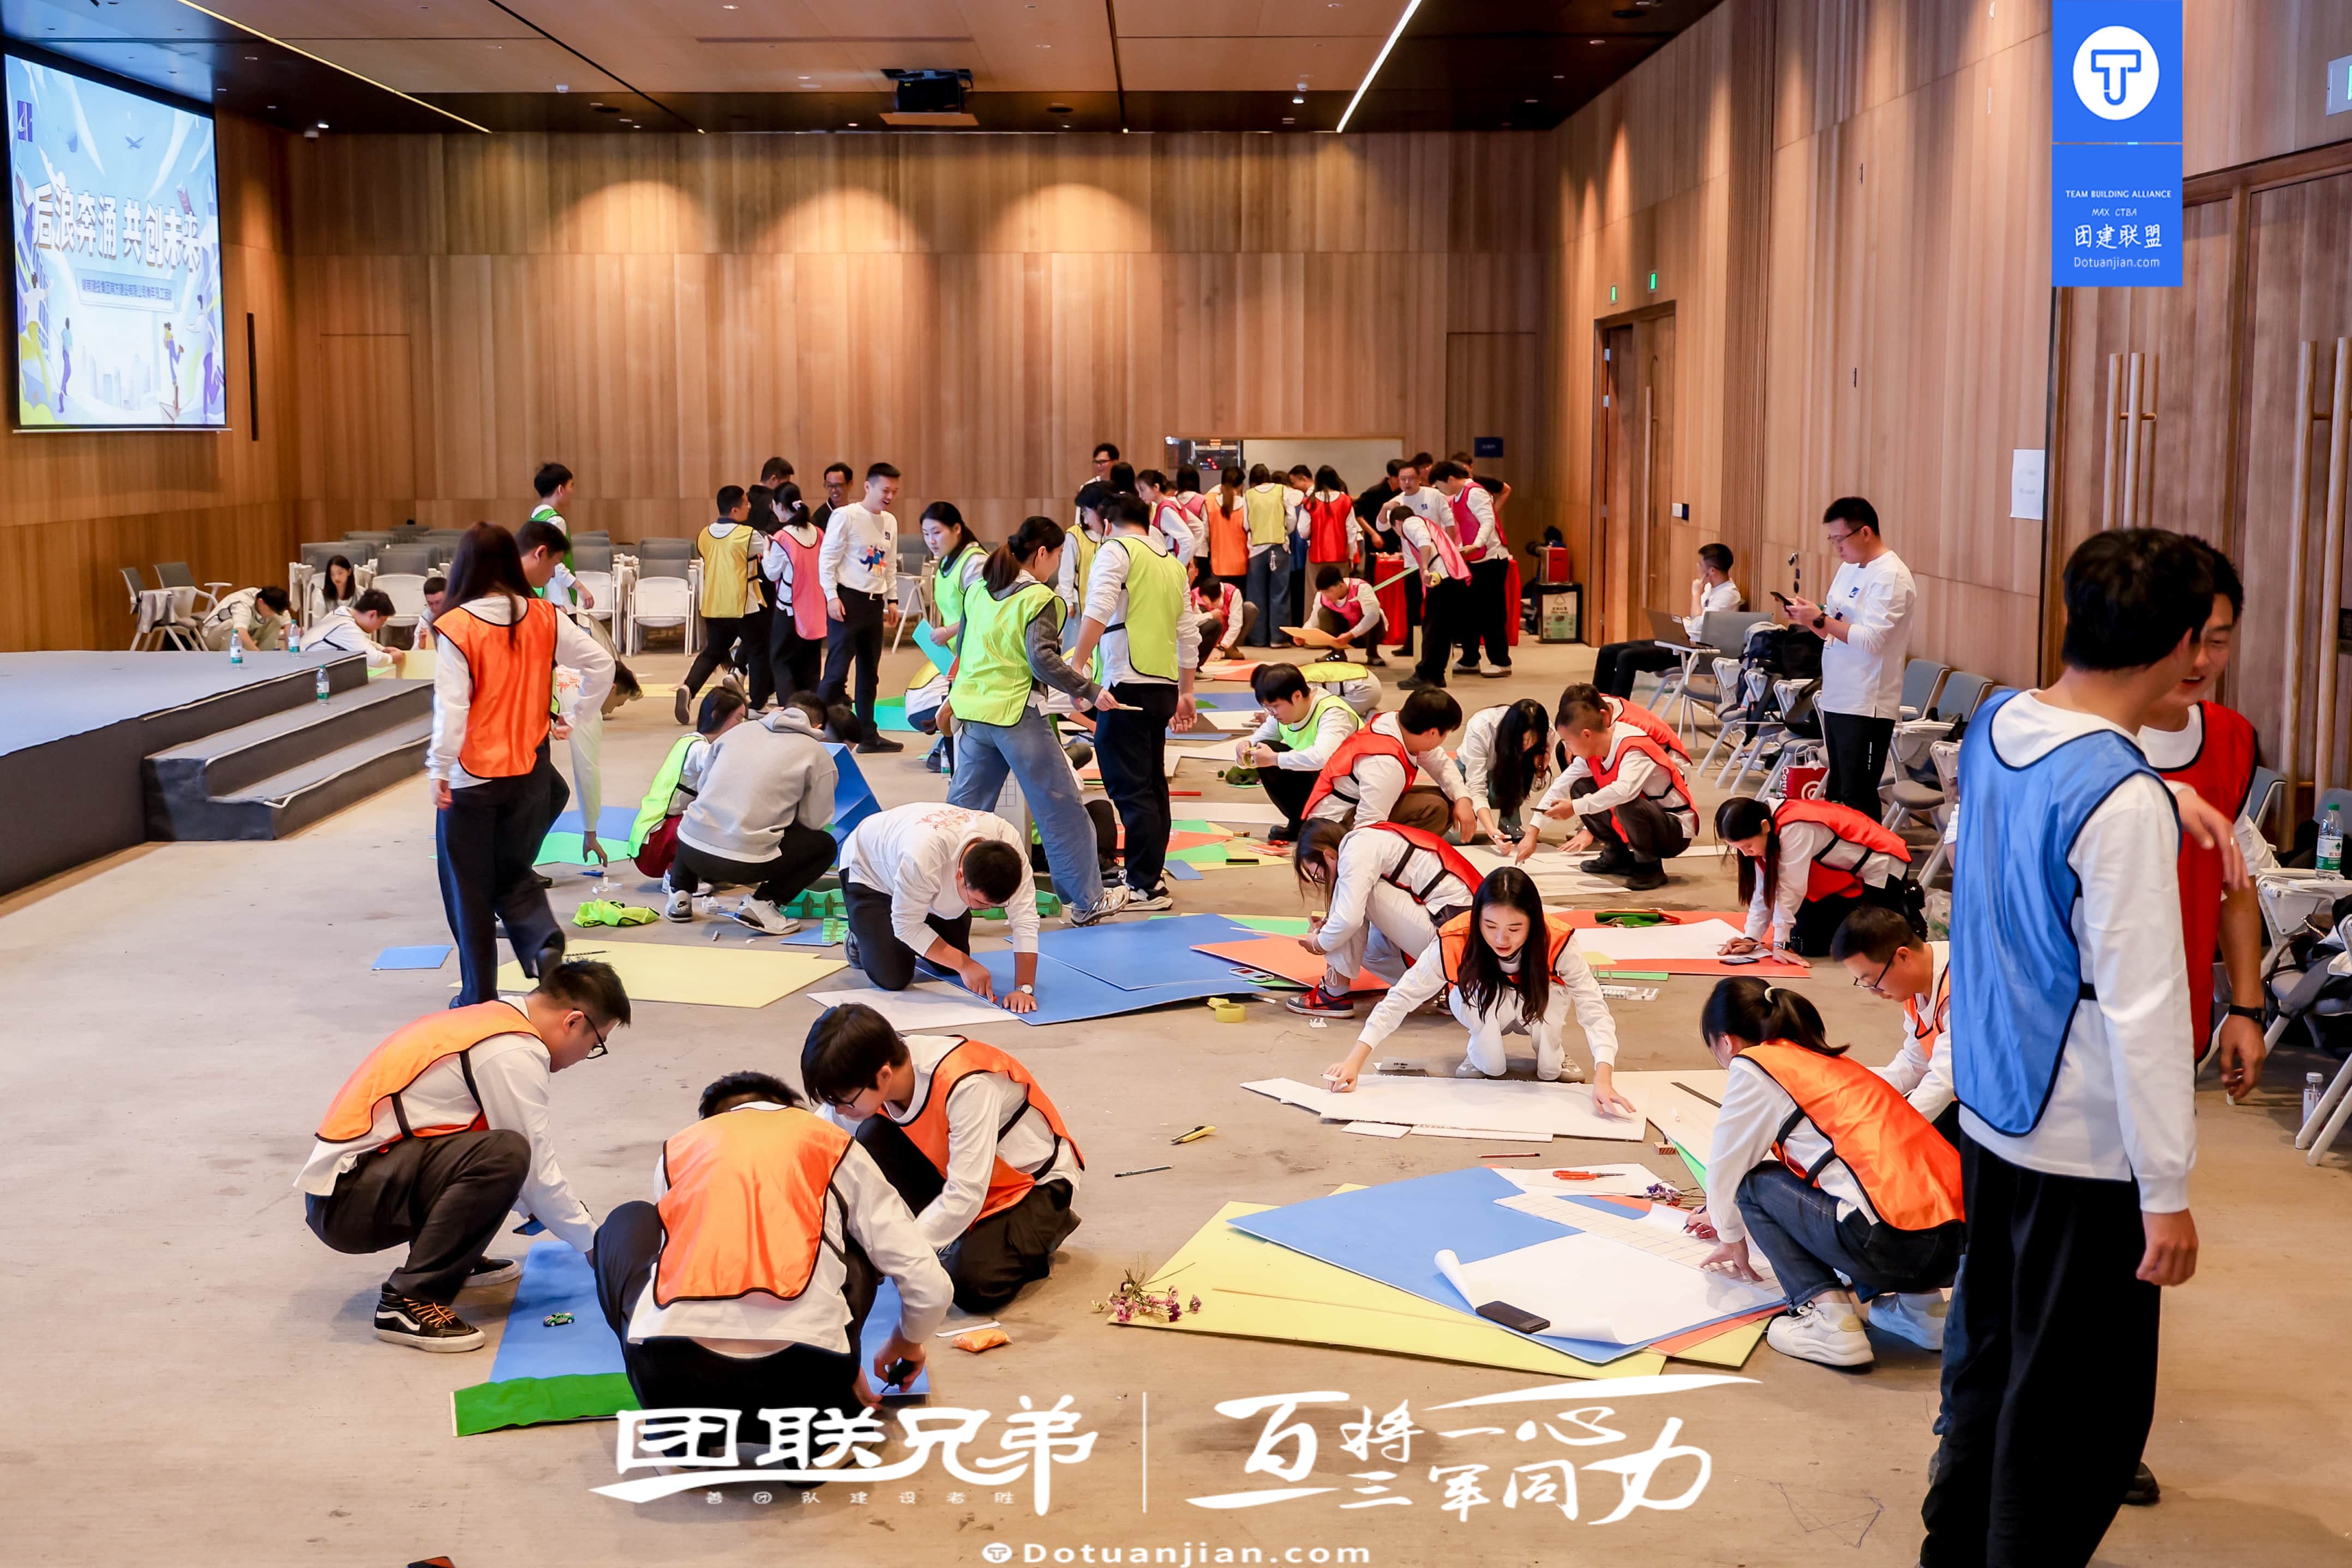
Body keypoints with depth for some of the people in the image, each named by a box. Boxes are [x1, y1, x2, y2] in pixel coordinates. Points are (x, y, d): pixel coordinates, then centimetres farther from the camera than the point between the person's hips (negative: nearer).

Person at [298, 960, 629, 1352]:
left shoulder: (489, 1020, 13)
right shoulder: (514, 1052, -16)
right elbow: (537, 1173, -12)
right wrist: (596, 1245, 1)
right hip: (345, 1201, -10)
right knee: (503, 1155, -28)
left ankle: (454, 1258, 17)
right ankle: (409, 1302, -19)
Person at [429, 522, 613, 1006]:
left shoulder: (457, 627, -14)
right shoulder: (544, 620, -3)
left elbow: (451, 704, -16)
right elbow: (601, 663, -2)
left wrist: (439, 768, -10)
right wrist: (574, 714, 10)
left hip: (470, 779, -4)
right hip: (530, 773, 4)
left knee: (469, 887, 10)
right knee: (515, 873, 21)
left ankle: (479, 996, 15)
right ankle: (543, 939, -7)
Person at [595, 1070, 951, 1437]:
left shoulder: (678, 1148, 28)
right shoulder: (832, 1144, 24)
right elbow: (930, 1286, 18)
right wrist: (907, 1345, 41)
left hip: (674, 1376, 1)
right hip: (799, 1373, 0)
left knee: (628, 1223, 33)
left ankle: (680, 1420, 16)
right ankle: (817, 1422, 12)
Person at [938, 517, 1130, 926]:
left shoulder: (979, 591, 12)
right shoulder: (1038, 599, -11)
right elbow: (1042, 659, -21)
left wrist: (955, 695, 35)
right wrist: (1089, 692, -18)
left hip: (973, 713, 7)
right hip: (1017, 714, -7)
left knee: (965, 807, 12)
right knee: (1061, 808, 3)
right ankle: (1087, 900, 10)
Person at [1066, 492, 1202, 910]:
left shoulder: (1116, 549, -2)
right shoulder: (1174, 564, 18)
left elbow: (1098, 610, -17)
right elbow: (1189, 634, 20)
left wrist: (1076, 667, -21)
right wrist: (1185, 692, 27)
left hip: (1128, 684, -7)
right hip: (1164, 686, 7)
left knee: (1128, 787, -5)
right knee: (1152, 783, 16)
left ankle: (1145, 886, -7)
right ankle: (1150, 874, 23)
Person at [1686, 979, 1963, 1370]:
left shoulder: (1753, 1065, 4)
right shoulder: (1830, 1063, 28)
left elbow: (1726, 1168, 13)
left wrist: (1732, 1238, 33)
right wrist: (1728, 1216, 56)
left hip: (1894, 1245, -8)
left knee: (1754, 1182, 12)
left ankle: (1829, 1318, -2)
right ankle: (1920, 1305, 17)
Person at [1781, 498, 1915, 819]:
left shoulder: (1891, 577, -14)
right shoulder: (1848, 568, 14)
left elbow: (1871, 639, -23)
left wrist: (1821, 619, -19)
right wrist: (1806, 618, 2)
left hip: (1866, 707, -9)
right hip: (1836, 698, 9)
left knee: (1857, 799, -7)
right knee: (1837, 792, 14)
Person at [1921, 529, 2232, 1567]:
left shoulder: (1994, 727, 0)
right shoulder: (2123, 799, -24)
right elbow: (2141, 1010, -24)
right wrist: (2167, 1191, -18)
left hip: (1987, 1108, 8)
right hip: (2087, 1144, -8)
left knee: (1990, 1356, 22)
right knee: (2076, 1409, 6)